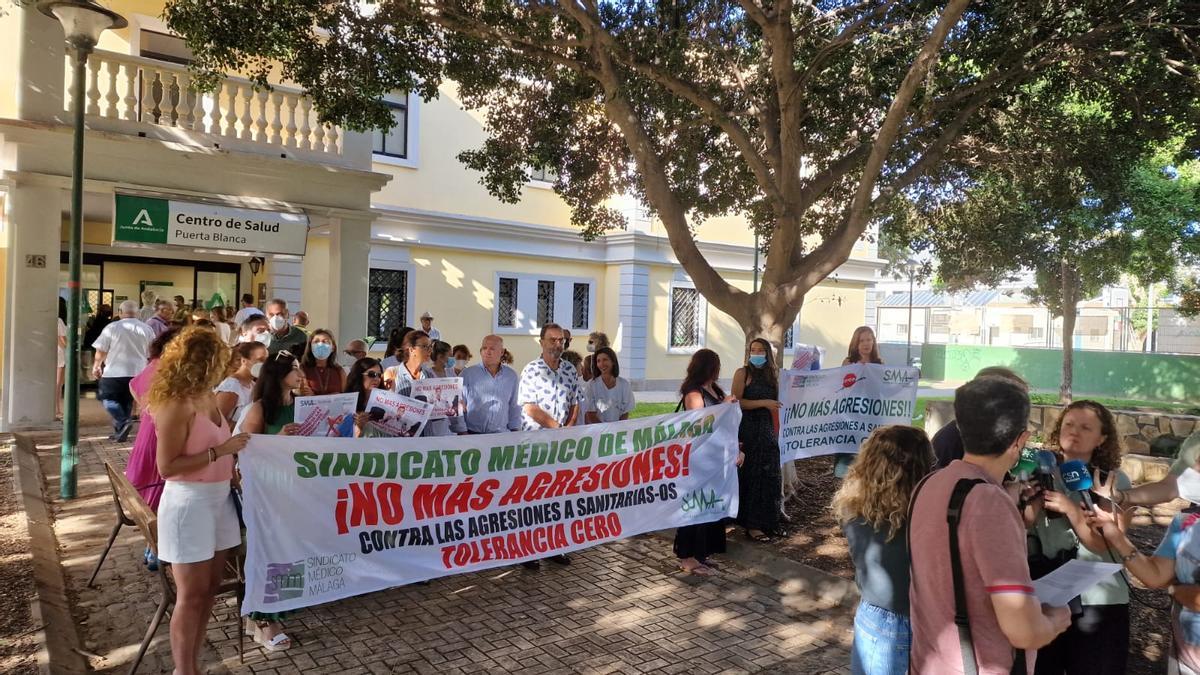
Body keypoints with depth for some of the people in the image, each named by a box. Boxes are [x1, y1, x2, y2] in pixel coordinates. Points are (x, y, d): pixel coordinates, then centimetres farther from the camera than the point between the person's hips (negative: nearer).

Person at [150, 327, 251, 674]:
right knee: (191, 594, 2)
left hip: (219, 497, 8)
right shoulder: (177, 404, -18)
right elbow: (167, 466, -20)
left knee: (209, 587, 15)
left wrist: (234, 452, 6)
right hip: (189, 502, -8)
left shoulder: (208, 396, 7)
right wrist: (220, 451, -22)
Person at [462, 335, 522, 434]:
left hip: (501, 434, 2)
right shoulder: (467, 373, 2)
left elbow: (515, 407, 16)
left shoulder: (512, 376, 10)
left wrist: (515, 430, 12)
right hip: (472, 434, -1)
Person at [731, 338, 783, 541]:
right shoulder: (743, 373, -4)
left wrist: (776, 433, 9)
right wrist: (763, 403, -17)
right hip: (748, 431, -6)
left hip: (767, 431, 6)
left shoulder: (771, 375, 13)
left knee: (770, 476, 7)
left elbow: (774, 406, 15)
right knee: (752, 476, -2)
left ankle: (766, 521, 19)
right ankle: (751, 525, 7)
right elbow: (735, 402, -13)